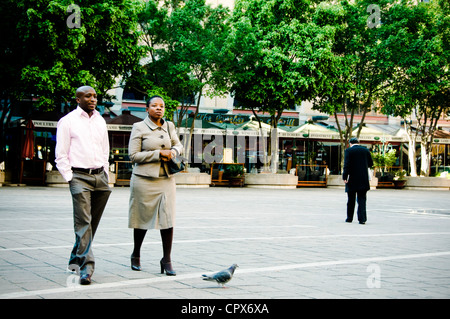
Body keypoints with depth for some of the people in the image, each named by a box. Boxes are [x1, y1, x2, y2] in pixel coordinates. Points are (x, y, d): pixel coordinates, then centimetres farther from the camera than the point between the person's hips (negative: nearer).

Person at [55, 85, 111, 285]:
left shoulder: (100, 121, 16)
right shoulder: (67, 121, 0)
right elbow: (61, 155, -2)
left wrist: (105, 176, 14)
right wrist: (70, 178, -9)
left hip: (99, 176, 6)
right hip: (79, 177, -5)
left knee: (93, 223, 8)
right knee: (83, 222, -13)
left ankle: (76, 260, 24)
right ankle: (86, 267, -15)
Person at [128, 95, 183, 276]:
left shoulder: (169, 126, 10)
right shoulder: (139, 127, -3)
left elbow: (178, 146, 22)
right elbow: (133, 156, -7)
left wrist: (172, 152, -2)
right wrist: (158, 153, -12)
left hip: (166, 179, 3)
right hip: (144, 179, -3)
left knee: (168, 218, -6)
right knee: (143, 219, 7)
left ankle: (166, 260, 2)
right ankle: (136, 256, 27)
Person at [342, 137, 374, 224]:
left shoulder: (348, 151, -4)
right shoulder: (365, 150, 6)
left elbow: (346, 165, -14)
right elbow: (370, 164, 12)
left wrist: (344, 177, -15)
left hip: (352, 179, -2)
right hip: (363, 179, 2)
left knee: (351, 200, 11)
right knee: (362, 199, 3)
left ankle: (349, 218, 21)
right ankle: (362, 218, -8)